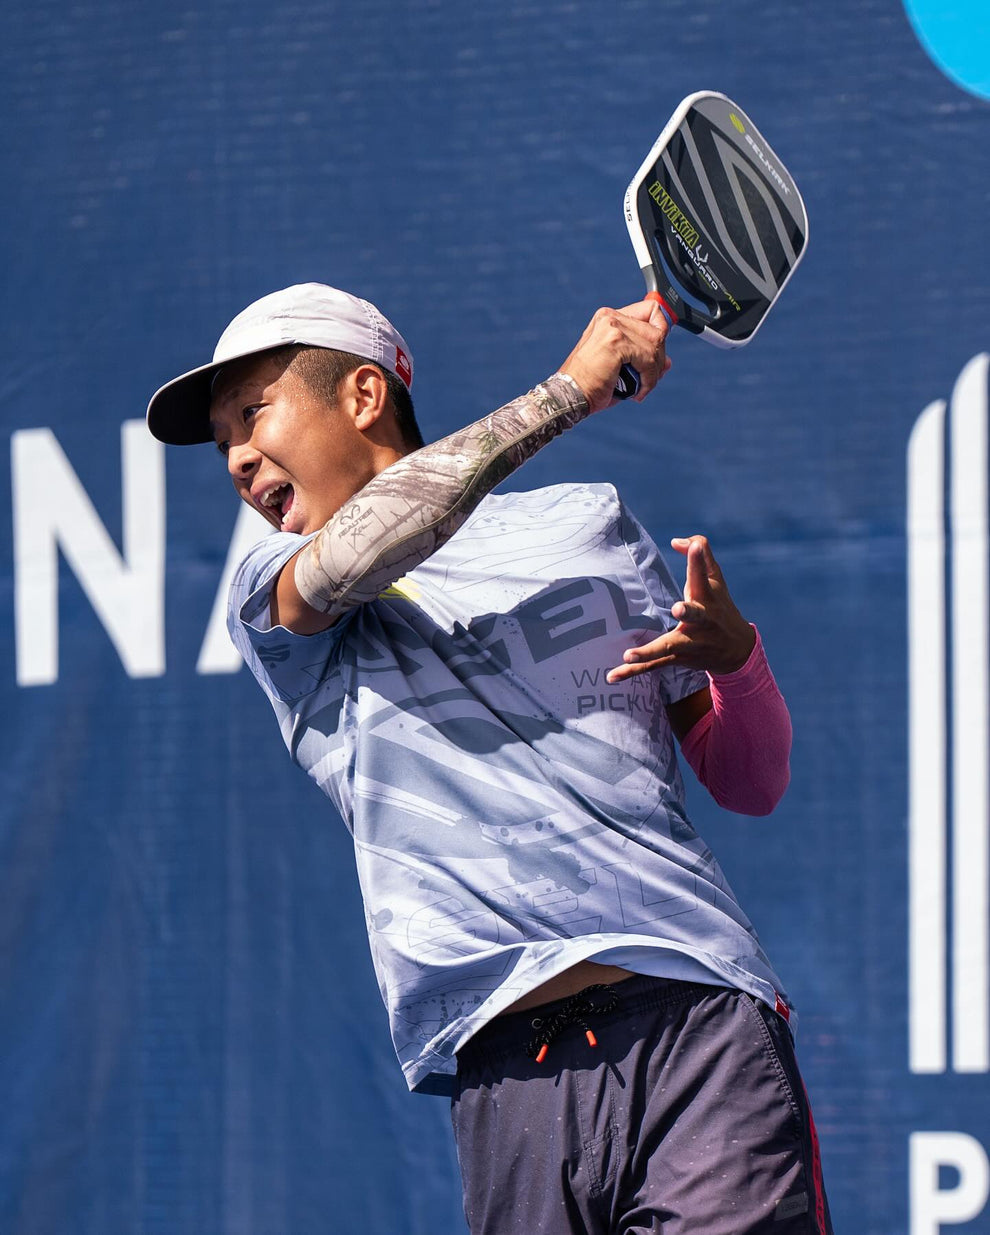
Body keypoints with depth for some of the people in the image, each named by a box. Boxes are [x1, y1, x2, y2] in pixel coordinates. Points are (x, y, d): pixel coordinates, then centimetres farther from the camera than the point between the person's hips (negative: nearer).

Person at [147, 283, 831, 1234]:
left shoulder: (585, 524, 21)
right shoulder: (270, 597, 16)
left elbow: (750, 784, 22)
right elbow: (346, 560, -10)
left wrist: (735, 656, 0)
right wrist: (567, 392, -7)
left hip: (700, 1022, 0)